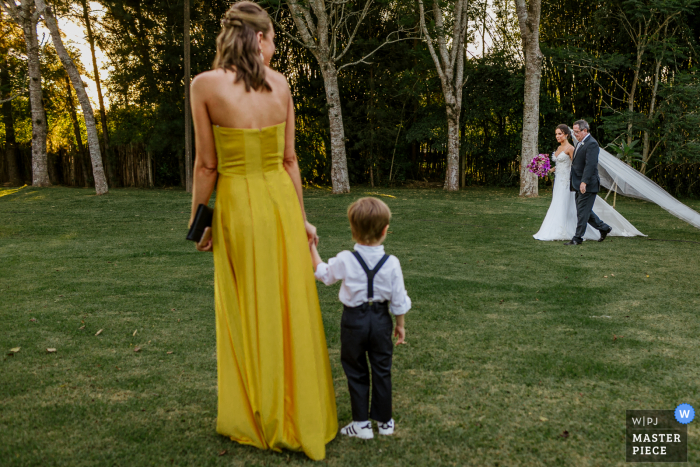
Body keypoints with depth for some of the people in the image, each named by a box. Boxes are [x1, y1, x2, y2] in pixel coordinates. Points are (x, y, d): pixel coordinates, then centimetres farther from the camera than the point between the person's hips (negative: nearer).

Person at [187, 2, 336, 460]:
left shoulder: (206, 84, -7)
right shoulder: (281, 84, 2)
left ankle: (257, 418, 25)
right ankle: (300, 412, 28)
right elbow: (290, 160, 5)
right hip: (281, 200, 3)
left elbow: (207, 165, -8)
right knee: (292, 311, 13)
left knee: (248, 315, 10)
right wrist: (301, 217, 12)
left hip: (237, 205, -3)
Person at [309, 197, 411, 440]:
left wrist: (312, 249, 17)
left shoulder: (345, 260, -15)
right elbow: (398, 301, -4)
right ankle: (384, 420, 26)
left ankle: (361, 424, 18)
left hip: (354, 320, -1)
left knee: (356, 371, 11)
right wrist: (400, 325, 11)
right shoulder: (391, 263, -11)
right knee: (382, 370, 15)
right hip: (380, 319, 2)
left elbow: (324, 274, 5)